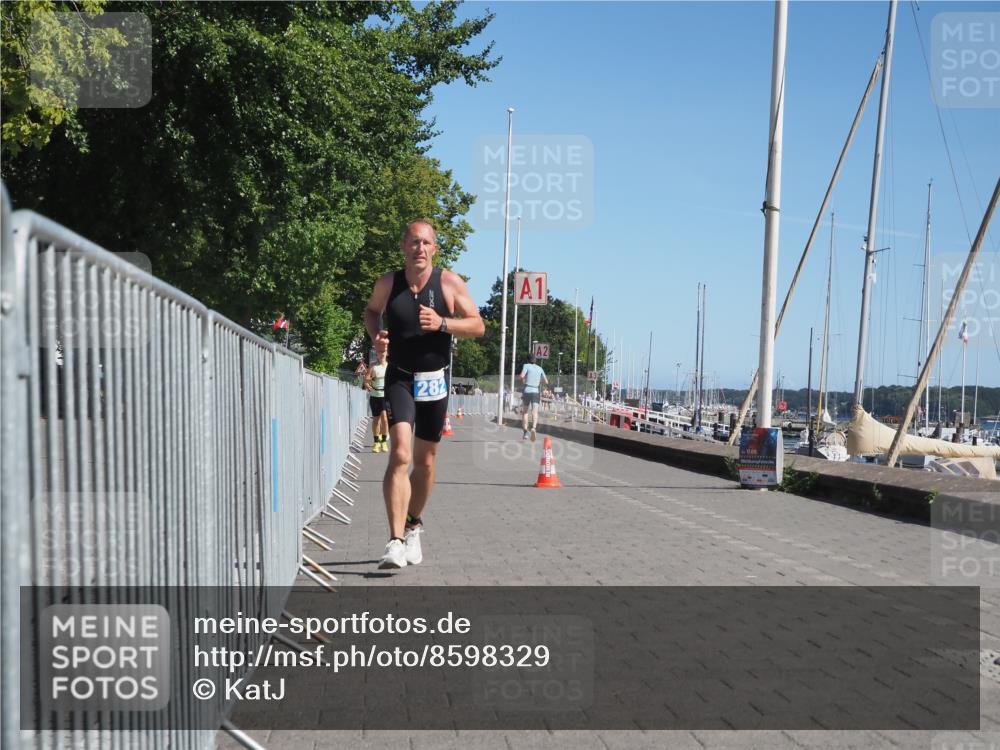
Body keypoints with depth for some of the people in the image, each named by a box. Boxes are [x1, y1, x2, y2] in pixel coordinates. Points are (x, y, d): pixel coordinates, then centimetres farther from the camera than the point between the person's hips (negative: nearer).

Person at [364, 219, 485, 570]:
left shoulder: (450, 283, -5)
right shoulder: (387, 284, -2)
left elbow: (478, 326, -6)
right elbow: (371, 311, 18)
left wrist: (442, 323, -22)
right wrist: (375, 334, -4)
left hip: (435, 380, 1)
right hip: (399, 379, -1)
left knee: (425, 462, 12)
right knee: (400, 454, -20)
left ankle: (413, 526, 35)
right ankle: (396, 541, -24)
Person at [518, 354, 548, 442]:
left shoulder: (526, 366, 2)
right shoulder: (540, 368, 13)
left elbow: (521, 376, -14)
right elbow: (546, 382, 16)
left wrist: (518, 377, 8)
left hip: (526, 392, -1)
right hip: (536, 393, 1)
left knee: (525, 412, 15)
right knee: (535, 412, -12)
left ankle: (525, 432, 9)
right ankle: (533, 428, -39)